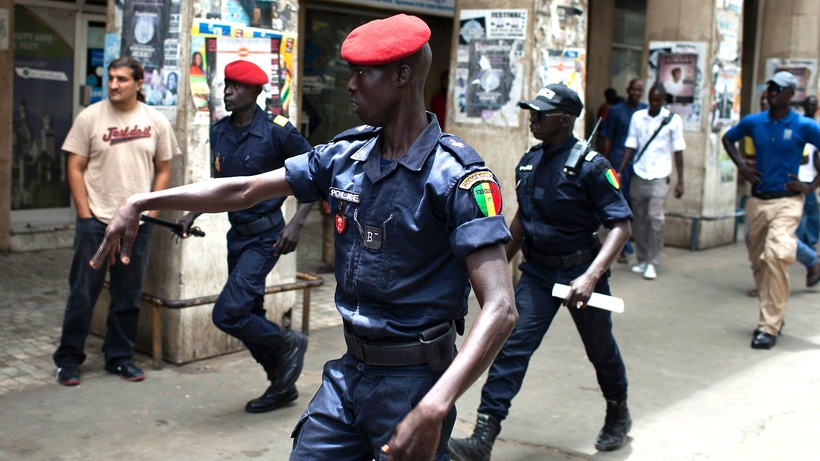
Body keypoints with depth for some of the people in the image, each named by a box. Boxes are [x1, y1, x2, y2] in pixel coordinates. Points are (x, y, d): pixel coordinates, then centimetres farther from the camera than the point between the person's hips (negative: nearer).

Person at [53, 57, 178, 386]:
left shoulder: (156, 121, 4)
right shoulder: (90, 117, -2)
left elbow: (163, 170, 9)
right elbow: (75, 169, -1)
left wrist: (149, 211, -1)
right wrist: (86, 216, -7)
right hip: (95, 221, -2)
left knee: (128, 297, 10)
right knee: (83, 294, 3)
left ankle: (119, 358, 24)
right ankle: (68, 360, 16)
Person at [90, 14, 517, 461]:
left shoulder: (456, 175, -18)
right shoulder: (347, 155, 2)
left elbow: (499, 308, -25)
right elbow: (244, 190, 10)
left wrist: (434, 409, -37)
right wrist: (141, 202, 9)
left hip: (413, 381, -5)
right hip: (348, 373, 6)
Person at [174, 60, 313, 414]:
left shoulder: (276, 130, -14)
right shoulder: (219, 132, 5)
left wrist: (297, 223, -18)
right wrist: (192, 215, 7)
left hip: (266, 235, -7)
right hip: (237, 234, 7)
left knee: (228, 314, -16)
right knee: (248, 318, 13)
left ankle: (288, 343, 9)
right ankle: (281, 386, 30)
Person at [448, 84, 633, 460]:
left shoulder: (589, 165, -17)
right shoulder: (529, 162, 2)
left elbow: (621, 224, -20)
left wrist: (590, 277, -31)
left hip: (579, 270, -4)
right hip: (537, 271, 4)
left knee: (600, 348, 16)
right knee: (512, 346, -8)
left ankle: (618, 414, 43)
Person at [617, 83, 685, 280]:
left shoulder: (673, 120, 0)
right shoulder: (638, 117, 6)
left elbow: (678, 151, 2)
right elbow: (630, 146, 6)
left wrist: (680, 181, -1)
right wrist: (619, 171, -2)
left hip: (659, 176, -3)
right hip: (639, 174, 3)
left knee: (655, 217, -13)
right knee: (640, 218, 6)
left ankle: (653, 262, -5)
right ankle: (642, 260, 17)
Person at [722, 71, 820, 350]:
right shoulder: (753, 122, 4)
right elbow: (727, 139, 21)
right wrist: (741, 166, 7)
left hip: (787, 202, -5)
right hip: (757, 201, 5)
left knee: (775, 255, -22)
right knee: (758, 261, 11)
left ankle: (769, 326, -16)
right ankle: (774, 315, 31)